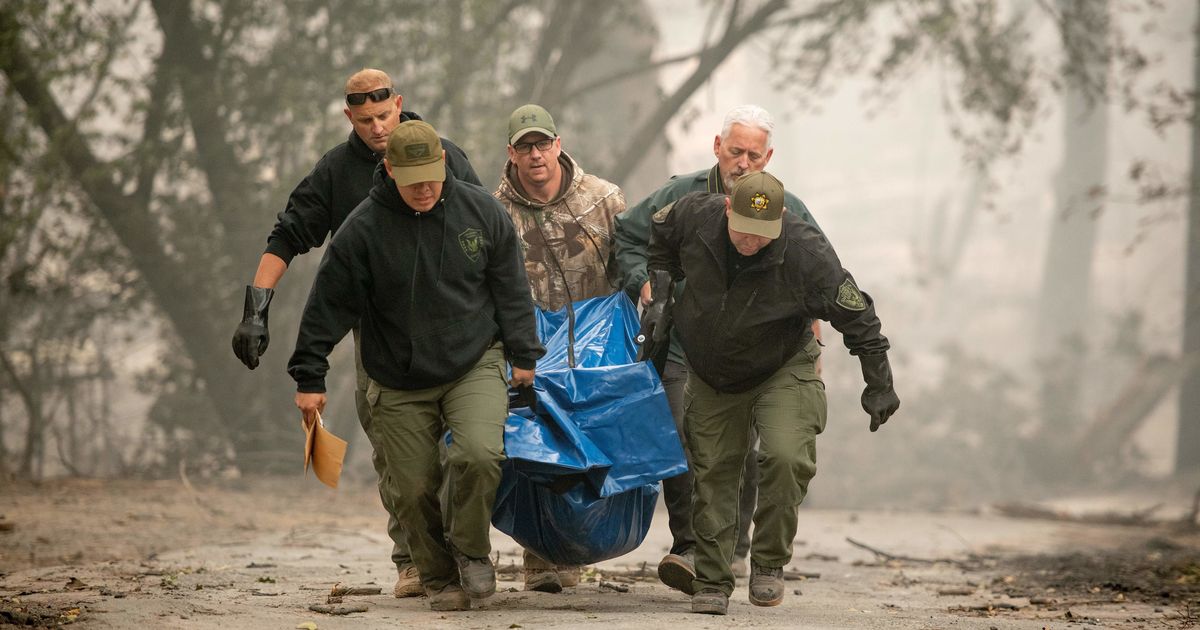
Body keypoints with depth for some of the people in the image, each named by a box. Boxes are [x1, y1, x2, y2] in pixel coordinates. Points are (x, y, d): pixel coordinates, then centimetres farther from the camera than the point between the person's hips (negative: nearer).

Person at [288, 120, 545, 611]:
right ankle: (439, 580, 21)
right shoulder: (363, 229, -10)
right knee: (413, 488, -1)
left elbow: (511, 288, 7)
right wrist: (309, 377, -3)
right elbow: (327, 305, -4)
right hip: (400, 382, 0)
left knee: (479, 454, -23)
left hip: (474, 365, 0)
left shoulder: (480, 211, -3)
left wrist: (523, 356, 8)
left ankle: (471, 550, 2)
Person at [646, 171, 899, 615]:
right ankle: (711, 583, 14)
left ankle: (769, 562, -4)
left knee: (786, 457, -23)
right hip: (712, 376, 3)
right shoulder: (695, 216, -20)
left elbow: (855, 316, -18)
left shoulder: (806, 252, -28)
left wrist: (879, 386, -14)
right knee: (712, 471, 3)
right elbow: (654, 238, 7)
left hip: (782, 370, -3)